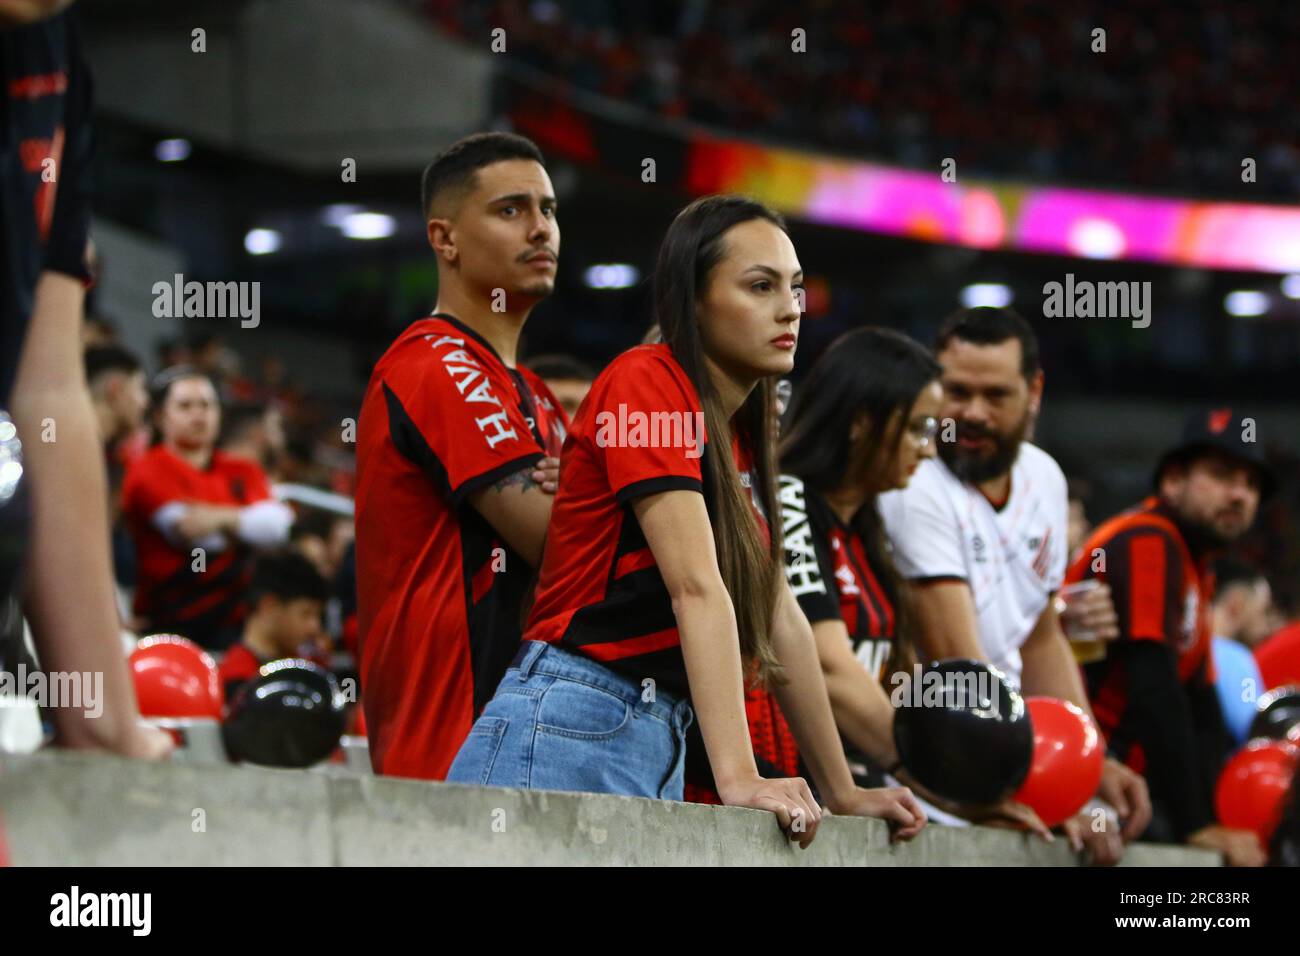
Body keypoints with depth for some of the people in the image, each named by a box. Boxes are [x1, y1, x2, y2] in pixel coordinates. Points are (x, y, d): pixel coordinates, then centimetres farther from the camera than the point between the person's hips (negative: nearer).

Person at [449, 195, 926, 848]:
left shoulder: (739, 435, 17)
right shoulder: (648, 382, -9)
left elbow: (780, 622, 19)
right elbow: (697, 589, -19)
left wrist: (843, 794, 17)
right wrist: (738, 776, -27)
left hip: (662, 744, 9)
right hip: (573, 729, -9)